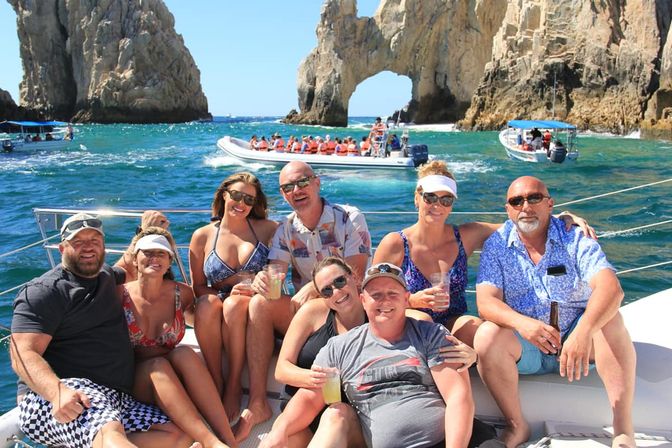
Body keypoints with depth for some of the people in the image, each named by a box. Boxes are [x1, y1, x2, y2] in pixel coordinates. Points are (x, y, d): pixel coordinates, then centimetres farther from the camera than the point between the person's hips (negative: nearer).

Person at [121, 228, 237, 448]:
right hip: (136, 381, -1)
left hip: (173, 378, 2)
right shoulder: (121, 295, -4)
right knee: (158, 365, -32)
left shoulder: (182, 294, 2)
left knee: (185, 353, -29)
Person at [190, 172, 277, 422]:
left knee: (235, 305, -34)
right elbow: (198, 287, 7)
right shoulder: (203, 236, 7)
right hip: (217, 306, 1)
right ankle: (215, 383, -23)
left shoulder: (268, 230, 6)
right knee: (207, 305, -33)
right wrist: (227, 293, -12)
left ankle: (233, 387, -24)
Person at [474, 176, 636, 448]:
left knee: (609, 320, -27)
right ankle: (517, 426, -12)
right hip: (525, 348, 0)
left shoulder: (575, 237, -6)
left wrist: (583, 332, -41)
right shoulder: (496, 245, -2)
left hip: (576, 341, 0)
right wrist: (522, 324, -36)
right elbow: (486, 301, -14)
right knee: (487, 336, -28)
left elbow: (610, 288, -22)